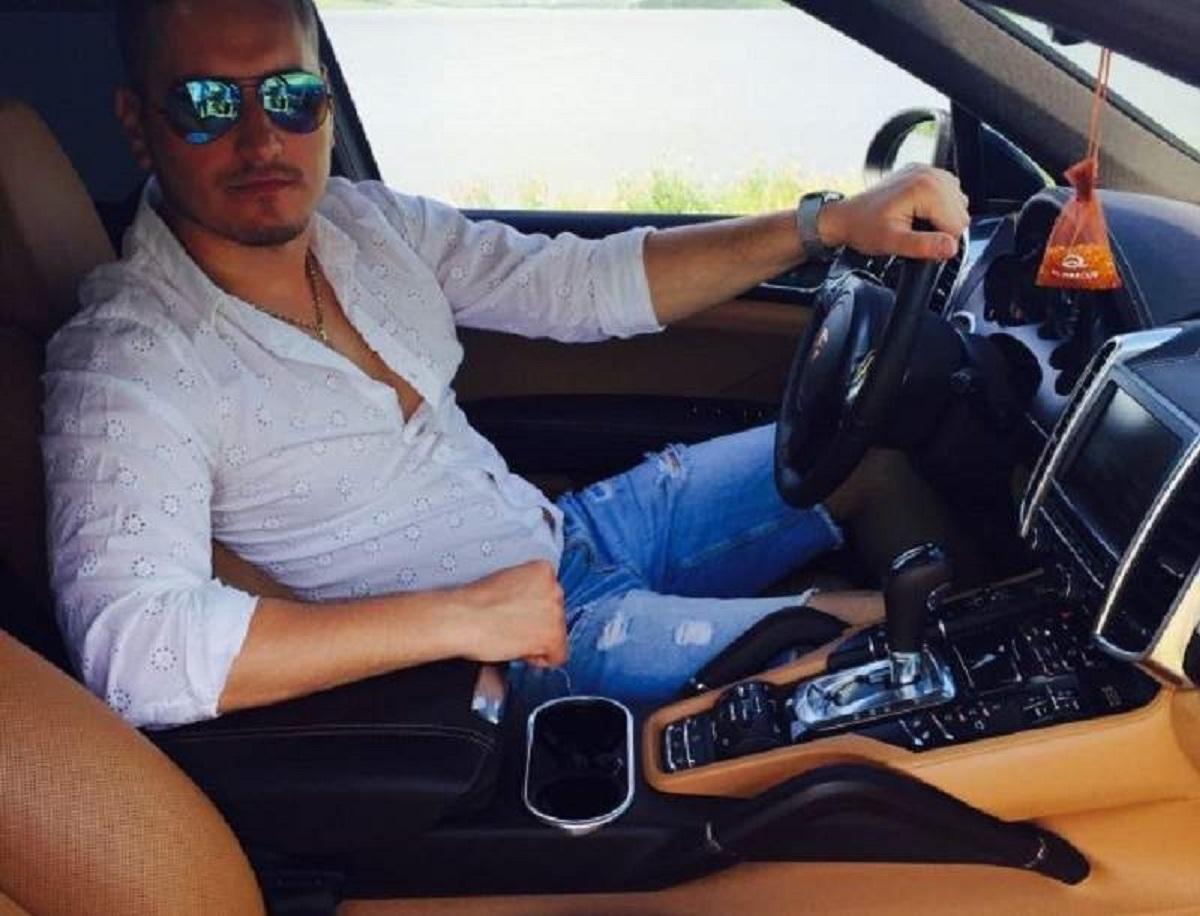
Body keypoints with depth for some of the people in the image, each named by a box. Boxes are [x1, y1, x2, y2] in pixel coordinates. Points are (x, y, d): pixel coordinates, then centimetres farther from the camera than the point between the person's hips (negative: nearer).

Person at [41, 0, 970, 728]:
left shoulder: (363, 220, -3)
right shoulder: (124, 360, -23)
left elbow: (587, 284, 1)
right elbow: (129, 651, -35)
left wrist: (833, 222, -9)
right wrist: (463, 617, -33)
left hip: (565, 528, 7)